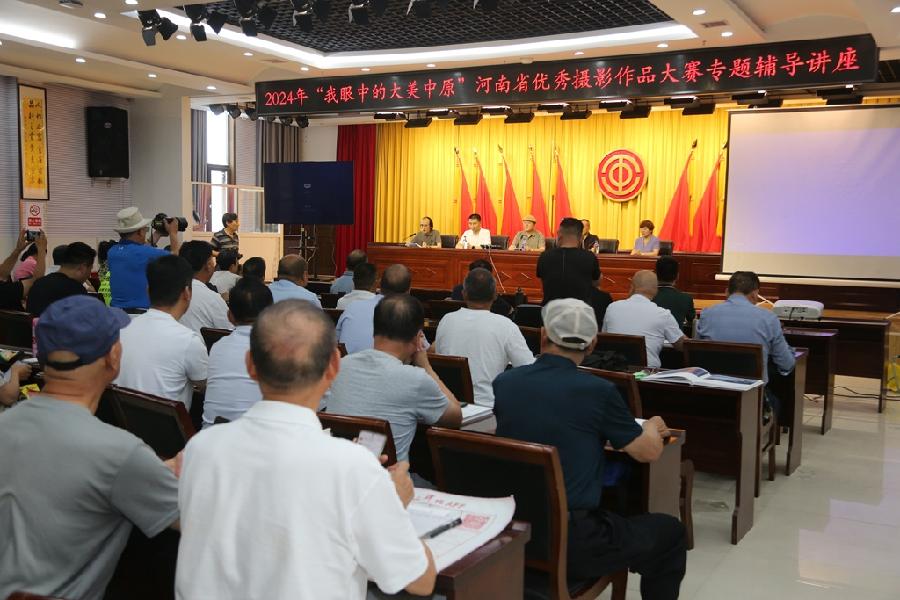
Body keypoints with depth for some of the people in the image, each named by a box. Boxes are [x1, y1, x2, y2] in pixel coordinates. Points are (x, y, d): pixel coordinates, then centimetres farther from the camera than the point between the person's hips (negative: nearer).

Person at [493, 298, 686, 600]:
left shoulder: (503, 382, -1)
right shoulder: (598, 391, -14)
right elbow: (649, 451, 2)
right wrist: (652, 427, 24)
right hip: (571, 541, -5)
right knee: (670, 532, 17)